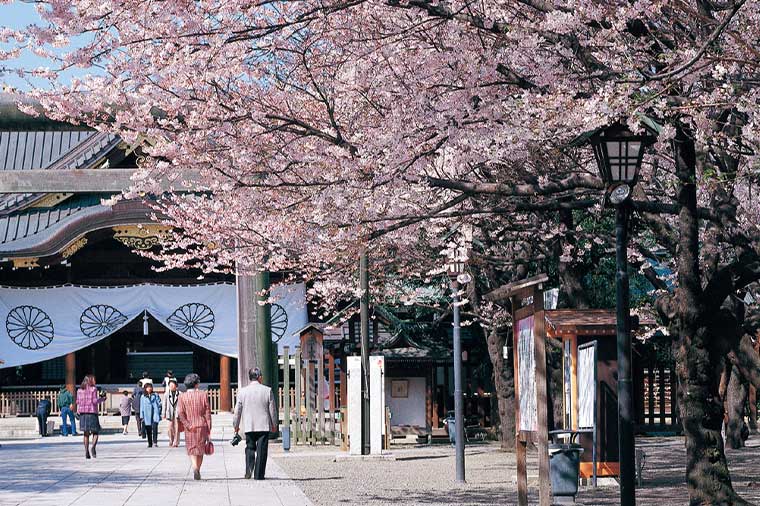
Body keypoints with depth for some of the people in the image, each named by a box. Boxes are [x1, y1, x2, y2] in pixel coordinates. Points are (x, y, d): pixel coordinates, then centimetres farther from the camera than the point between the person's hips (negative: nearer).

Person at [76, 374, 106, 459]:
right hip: (92, 412, -4)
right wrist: (102, 399, 6)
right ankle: (93, 446, -22)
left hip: (82, 413, 4)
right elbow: (95, 401, -9)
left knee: (86, 433, 9)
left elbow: (77, 401, 8)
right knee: (95, 432, 3)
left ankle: (86, 452, 3)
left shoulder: (79, 390, 10)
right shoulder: (93, 389, -4)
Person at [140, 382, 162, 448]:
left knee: (154, 428, -15)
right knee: (148, 430, 3)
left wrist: (159, 412, 1)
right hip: (147, 415, 1)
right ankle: (150, 443, 12)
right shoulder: (143, 397, 11)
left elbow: (159, 403, 10)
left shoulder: (155, 395, 10)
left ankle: (155, 442, -15)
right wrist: (142, 416, 6)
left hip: (155, 415, -1)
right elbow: (142, 407, 11)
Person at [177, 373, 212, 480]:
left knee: (192, 451, 5)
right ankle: (198, 471, 17)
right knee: (200, 450, 13)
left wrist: (188, 425, -9)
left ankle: (195, 468, -18)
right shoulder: (203, 395, -2)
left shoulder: (182, 397, -1)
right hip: (202, 426, 0)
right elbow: (208, 414, -1)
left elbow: (180, 413, -11)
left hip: (190, 428, 0)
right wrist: (209, 430, 2)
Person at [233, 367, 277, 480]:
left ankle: (249, 469, -4)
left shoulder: (242, 391, -1)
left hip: (248, 426, 1)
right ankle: (258, 475, 3)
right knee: (261, 450, 3)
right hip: (264, 426, -1)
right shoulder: (267, 390, -4)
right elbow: (272, 410, 1)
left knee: (250, 447, 16)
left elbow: (237, 411, 4)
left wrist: (236, 426, 15)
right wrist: (274, 424, 14)